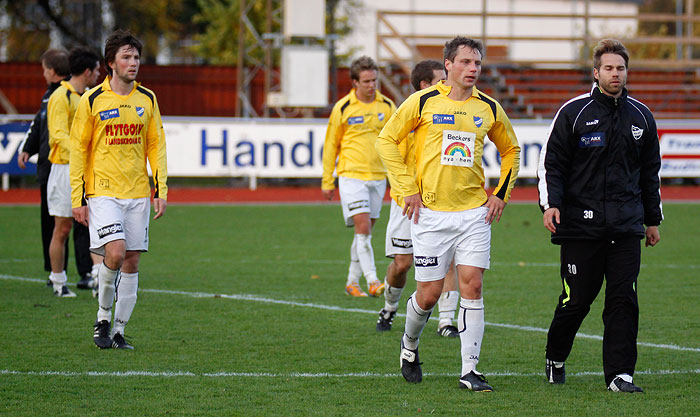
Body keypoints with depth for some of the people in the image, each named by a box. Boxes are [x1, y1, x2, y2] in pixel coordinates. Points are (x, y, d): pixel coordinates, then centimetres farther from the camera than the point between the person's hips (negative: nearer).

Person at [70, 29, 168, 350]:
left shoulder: (147, 99, 8)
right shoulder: (93, 100, -3)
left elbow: (156, 145, 13)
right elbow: (78, 149, 0)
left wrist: (161, 190, 4)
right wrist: (78, 198, -5)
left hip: (138, 192, 4)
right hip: (103, 191, -4)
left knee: (132, 261, 3)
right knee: (115, 253, -19)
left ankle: (119, 330, 12)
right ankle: (103, 317, 2)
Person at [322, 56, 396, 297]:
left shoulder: (387, 106, 5)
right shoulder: (342, 108, -3)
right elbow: (331, 145, 5)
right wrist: (327, 182, 6)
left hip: (378, 176, 4)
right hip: (351, 175, -4)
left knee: (366, 231, 9)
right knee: (362, 227, -15)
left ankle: (352, 282, 18)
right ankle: (372, 282, -20)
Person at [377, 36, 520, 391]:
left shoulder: (489, 109, 7)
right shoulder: (423, 102, -3)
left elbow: (510, 150, 22)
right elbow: (387, 139, 2)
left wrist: (501, 194, 10)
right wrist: (407, 188, -4)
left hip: (474, 212, 2)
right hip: (431, 212, -2)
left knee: (472, 286, -6)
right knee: (429, 294, 0)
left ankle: (470, 371, -2)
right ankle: (409, 346, 30)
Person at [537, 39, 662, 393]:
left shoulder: (641, 117, 12)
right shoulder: (574, 112, 0)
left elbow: (650, 172, 21)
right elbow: (551, 161, 0)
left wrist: (652, 219, 21)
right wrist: (550, 203, -13)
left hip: (626, 227, 3)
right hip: (580, 224, -3)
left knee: (624, 299, -5)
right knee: (576, 299, 1)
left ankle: (619, 373, -2)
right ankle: (555, 359, 24)